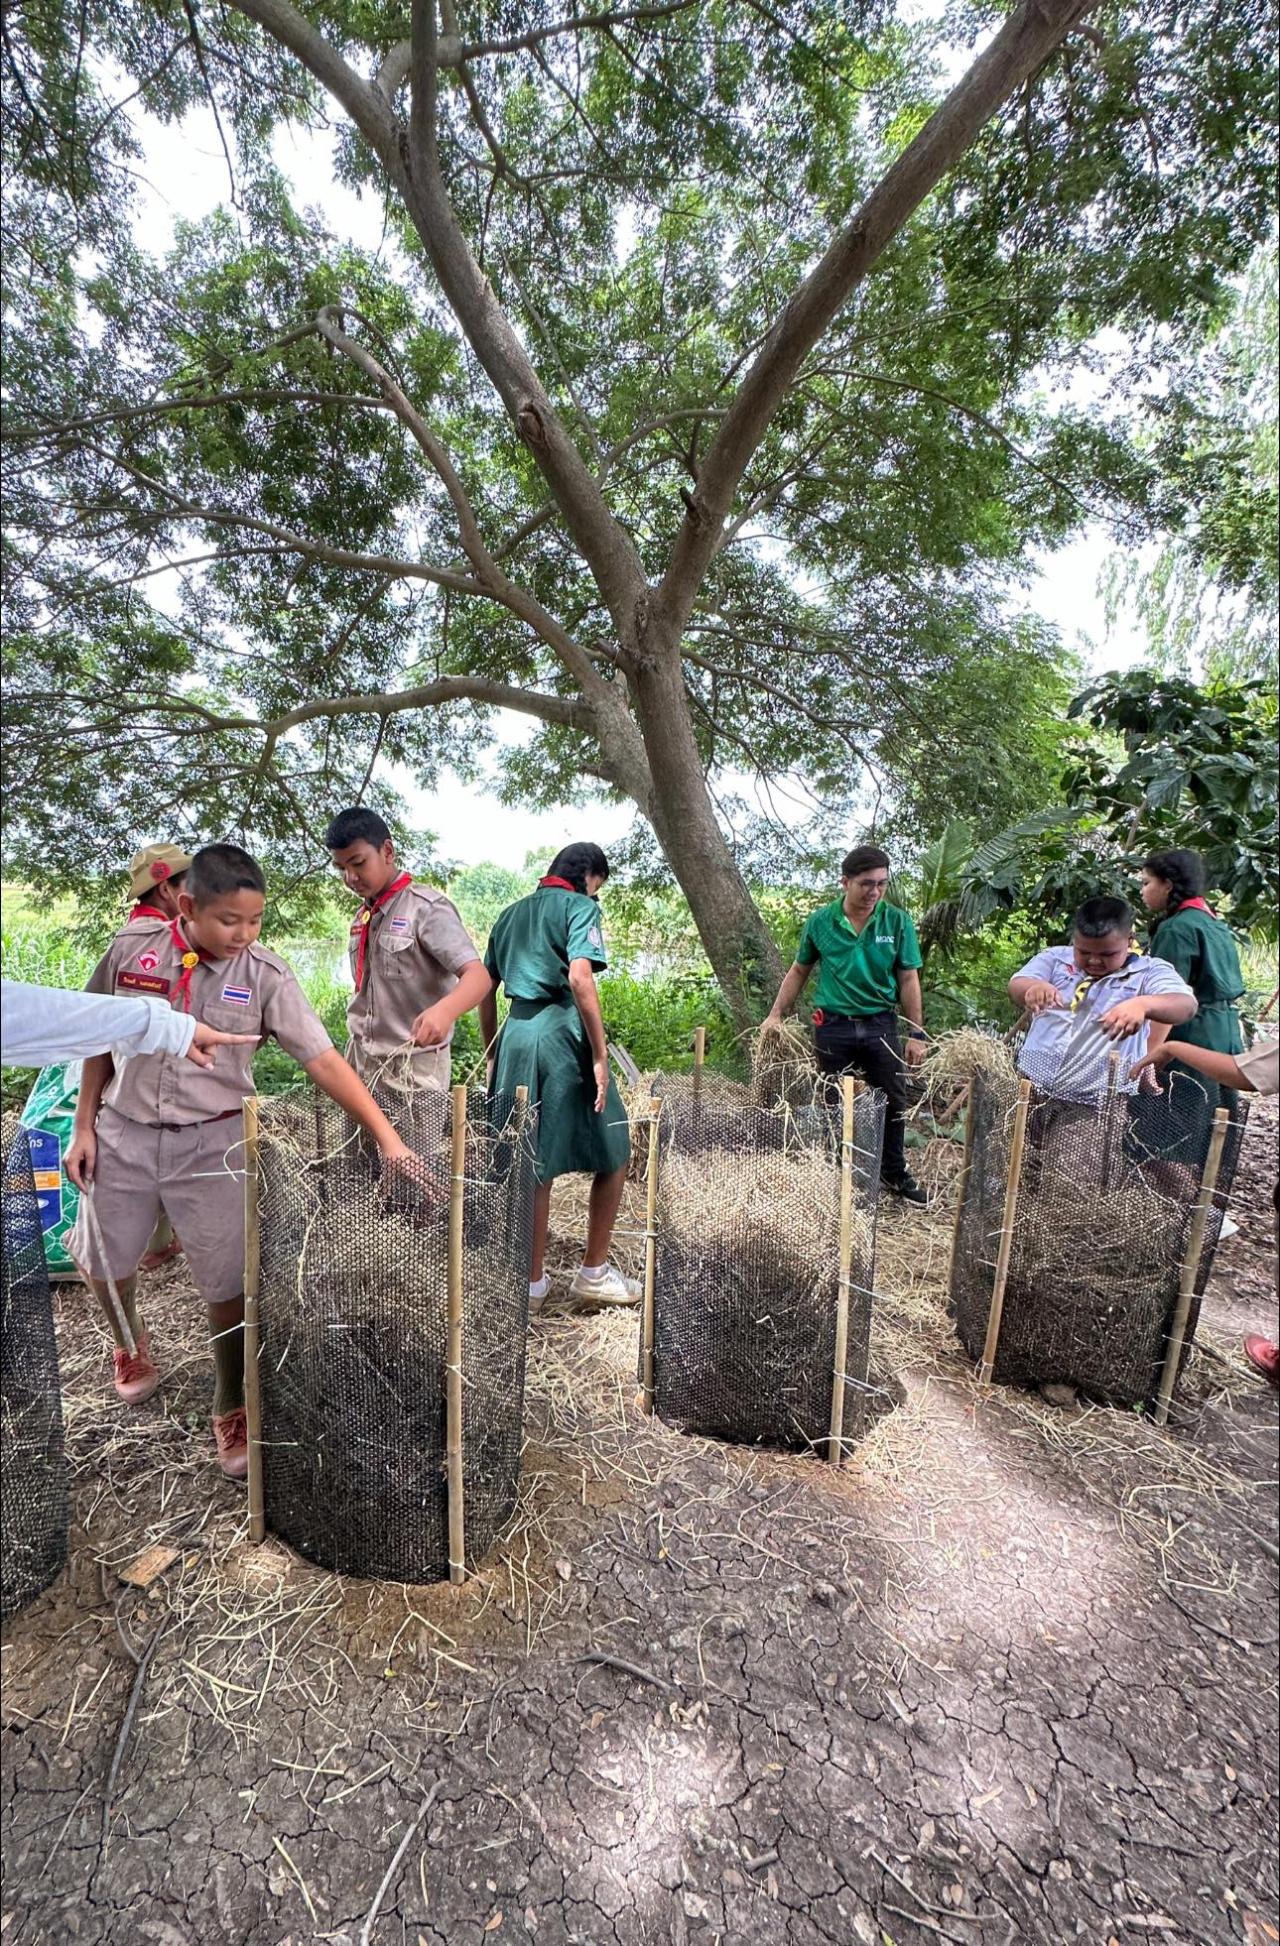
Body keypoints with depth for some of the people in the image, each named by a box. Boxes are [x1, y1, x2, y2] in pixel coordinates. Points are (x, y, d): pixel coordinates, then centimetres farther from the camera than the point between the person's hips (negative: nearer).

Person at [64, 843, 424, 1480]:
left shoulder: (266, 976, -13)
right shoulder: (131, 948, -8)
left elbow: (323, 1061, -17)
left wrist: (386, 1136, -25)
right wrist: (84, 1127, 5)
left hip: (212, 1143, -2)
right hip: (124, 1134, 2)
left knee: (228, 1286, 3)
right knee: (101, 1264, 20)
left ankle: (232, 1415, 26)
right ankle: (132, 1345, 54)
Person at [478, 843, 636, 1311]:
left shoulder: (511, 913, 20)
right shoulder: (579, 906, 0)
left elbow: (484, 991, 20)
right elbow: (580, 978, -16)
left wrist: (492, 1054, 25)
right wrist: (600, 1055, -14)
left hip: (516, 1037, 7)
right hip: (561, 1035, -6)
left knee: (533, 1167, 13)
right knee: (613, 1154, 9)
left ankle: (532, 1284, 21)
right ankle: (594, 1275, 15)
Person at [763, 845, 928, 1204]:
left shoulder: (898, 922, -5)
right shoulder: (820, 922, -4)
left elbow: (908, 980, -2)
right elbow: (799, 971, 8)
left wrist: (916, 1033, -4)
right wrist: (775, 1015, 2)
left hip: (881, 1024, 1)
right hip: (834, 1026, 0)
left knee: (894, 1102, 11)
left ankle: (895, 1172, 31)